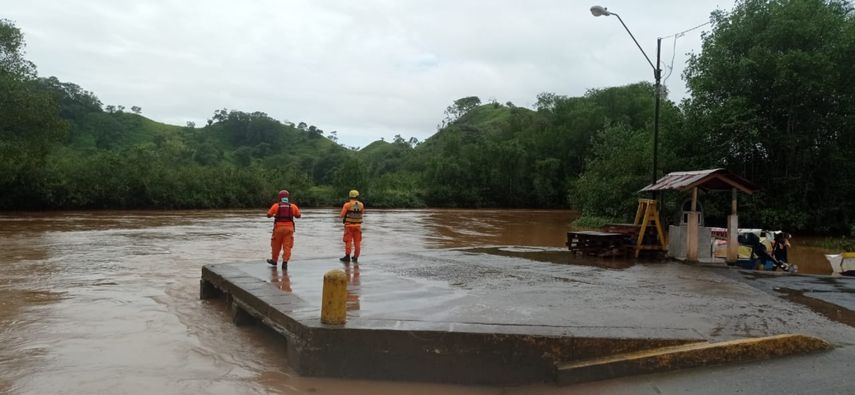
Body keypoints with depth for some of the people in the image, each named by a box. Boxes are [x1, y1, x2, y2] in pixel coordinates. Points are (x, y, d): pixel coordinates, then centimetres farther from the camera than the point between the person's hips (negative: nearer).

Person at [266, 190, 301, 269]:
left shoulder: (276, 205, -2)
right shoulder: (293, 206, 2)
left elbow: (268, 215, -1)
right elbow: (298, 215, 8)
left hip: (279, 227, -1)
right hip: (289, 227, 1)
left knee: (276, 245, 15)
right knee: (287, 246, 2)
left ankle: (274, 261, 30)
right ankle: (285, 262, -7)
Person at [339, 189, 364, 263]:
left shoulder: (347, 205, -11)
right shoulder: (361, 204, 0)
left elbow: (342, 215, -9)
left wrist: (340, 216, 12)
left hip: (349, 225, -3)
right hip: (357, 225, 3)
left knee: (348, 241, 1)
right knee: (357, 242, 8)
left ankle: (347, 256, -5)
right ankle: (355, 257, 10)